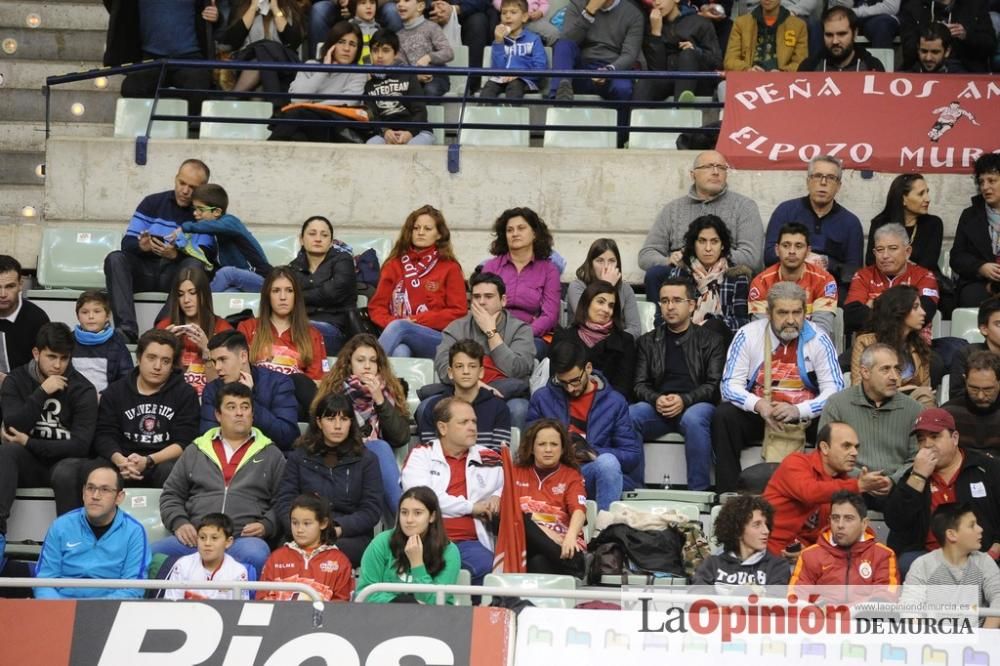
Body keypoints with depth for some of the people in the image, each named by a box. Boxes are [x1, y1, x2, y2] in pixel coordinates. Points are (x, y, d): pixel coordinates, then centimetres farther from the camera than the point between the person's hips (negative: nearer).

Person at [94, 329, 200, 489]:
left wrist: (148, 461, -18)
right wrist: (120, 460, -19)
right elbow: (104, 436, 5)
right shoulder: (115, 392, 15)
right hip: (126, 462, 1)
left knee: (170, 471, -36)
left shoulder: (185, 393, 10)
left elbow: (184, 443, -1)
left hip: (165, 462, -1)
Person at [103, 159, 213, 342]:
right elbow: (127, 242, 3)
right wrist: (141, 246, -22)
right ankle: (127, 330, -39)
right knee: (115, 259, -25)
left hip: (178, 274, -2)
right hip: (145, 270, 2)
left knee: (194, 265, -33)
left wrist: (175, 254, -30)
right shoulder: (153, 203, 10)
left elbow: (204, 255, -10)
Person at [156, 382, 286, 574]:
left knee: (256, 556, -39)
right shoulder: (195, 451, 23)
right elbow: (171, 495, 23)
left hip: (245, 538, -1)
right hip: (196, 537, 1)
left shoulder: (271, 455, 19)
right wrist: (179, 523, 4)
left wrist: (266, 526, -4)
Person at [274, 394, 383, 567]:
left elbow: (372, 509, 3)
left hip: (352, 536, -1)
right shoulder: (299, 457, 17)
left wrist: (337, 529, -14)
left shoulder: (366, 460, 12)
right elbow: (283, 502, 8)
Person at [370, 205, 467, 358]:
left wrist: (417, 320, -7)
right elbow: (377, 306, 17)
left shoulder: (449, 268, 13)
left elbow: (458, 312, 5)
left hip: (437, 339, -1)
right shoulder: (394, 265, 21)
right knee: (400, 352, -38)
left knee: (398, 327, -35)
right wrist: (390, 323, -7)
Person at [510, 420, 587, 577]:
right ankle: (571, 569, -43)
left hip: (562, 544, -3)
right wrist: (542, 529, -12)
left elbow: (578, 510, -5)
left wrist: (571, 536, -29)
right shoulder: (516, 472, 19)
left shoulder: (571, 475, 14)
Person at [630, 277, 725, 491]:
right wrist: (656, 400, -11)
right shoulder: (648, 342, 20)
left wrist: (684, 400, -16)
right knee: (626, 417, -30)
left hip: (696, 405, -2)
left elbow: (715, 385, 1)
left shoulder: (711, 341, 12)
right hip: (658, 407, 2)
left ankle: (699, 491, -32)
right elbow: (640, 384, 12)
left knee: (694, 419, -39)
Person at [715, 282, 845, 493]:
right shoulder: (748, 335, -4)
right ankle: (729, 495, -23)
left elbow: (834, 389, -10)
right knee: (724, 416, -27)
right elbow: (730, 386, -7)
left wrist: (799, 411, -27)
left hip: (806, 418, -1)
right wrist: (758, 405, -28)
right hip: (756, 414, 1)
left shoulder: (818, 339, -5)